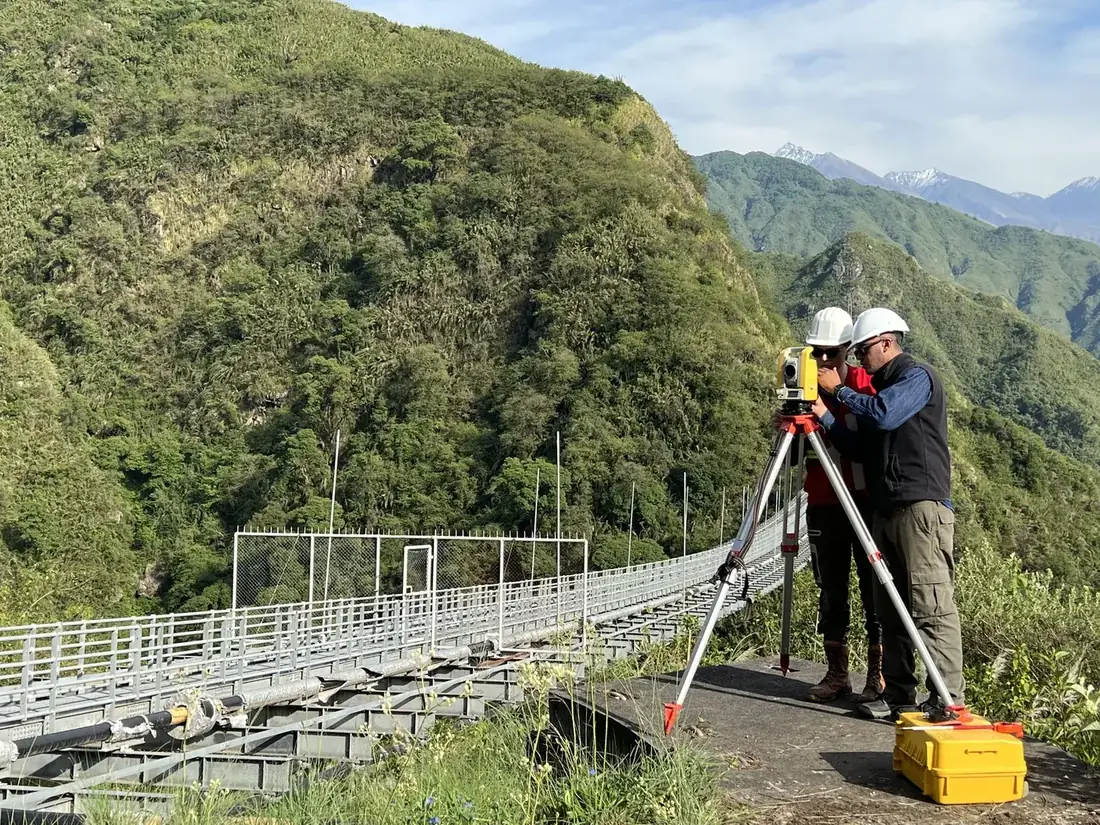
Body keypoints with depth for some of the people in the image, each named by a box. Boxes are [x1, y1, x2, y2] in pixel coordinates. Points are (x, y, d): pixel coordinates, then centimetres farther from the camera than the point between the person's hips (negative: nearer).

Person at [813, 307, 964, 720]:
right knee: (890, 608, 8)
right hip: (886, 511, 10)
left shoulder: (918, 377, -3)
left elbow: (884, 415, -21)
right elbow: (861, 449, 19)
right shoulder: (882, 386, 24)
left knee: (932, 607, -11)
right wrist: (824, 414, 7)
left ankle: (947, 699, -9)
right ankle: (898, 694, 14)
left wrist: (839, 389, -8)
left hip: (922, 508, -9)